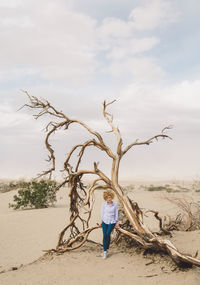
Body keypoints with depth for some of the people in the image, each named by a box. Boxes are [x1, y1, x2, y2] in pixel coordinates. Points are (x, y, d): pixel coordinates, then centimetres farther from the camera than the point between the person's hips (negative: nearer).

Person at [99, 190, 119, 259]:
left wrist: (117, 223, 1)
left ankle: (106, 249, 9)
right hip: (105, 222, 1)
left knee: (108, 234, -11)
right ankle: (105, 251, 5)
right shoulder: (104, 204, -7)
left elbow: (116, 214, 0)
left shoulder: (115, 205, -7)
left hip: (112, 222, -1)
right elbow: (102, 213, 2)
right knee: (104, 236, -3)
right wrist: (101, 222, 5)